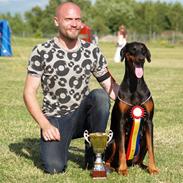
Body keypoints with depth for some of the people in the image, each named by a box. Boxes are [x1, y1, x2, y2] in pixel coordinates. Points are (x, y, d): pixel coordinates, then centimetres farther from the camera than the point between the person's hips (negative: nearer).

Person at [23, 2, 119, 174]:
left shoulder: (92, 51, 0)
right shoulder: (42, 52, -8)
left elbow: (111, 86, 2)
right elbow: (29, 93, -8)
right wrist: (45, 125, -19)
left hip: (82, 115, 2)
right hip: (54, 119, -2)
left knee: (100, 95, -29)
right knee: (54, 167, -24)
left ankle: (94, 151, -9)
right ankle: (56, 143, 13)